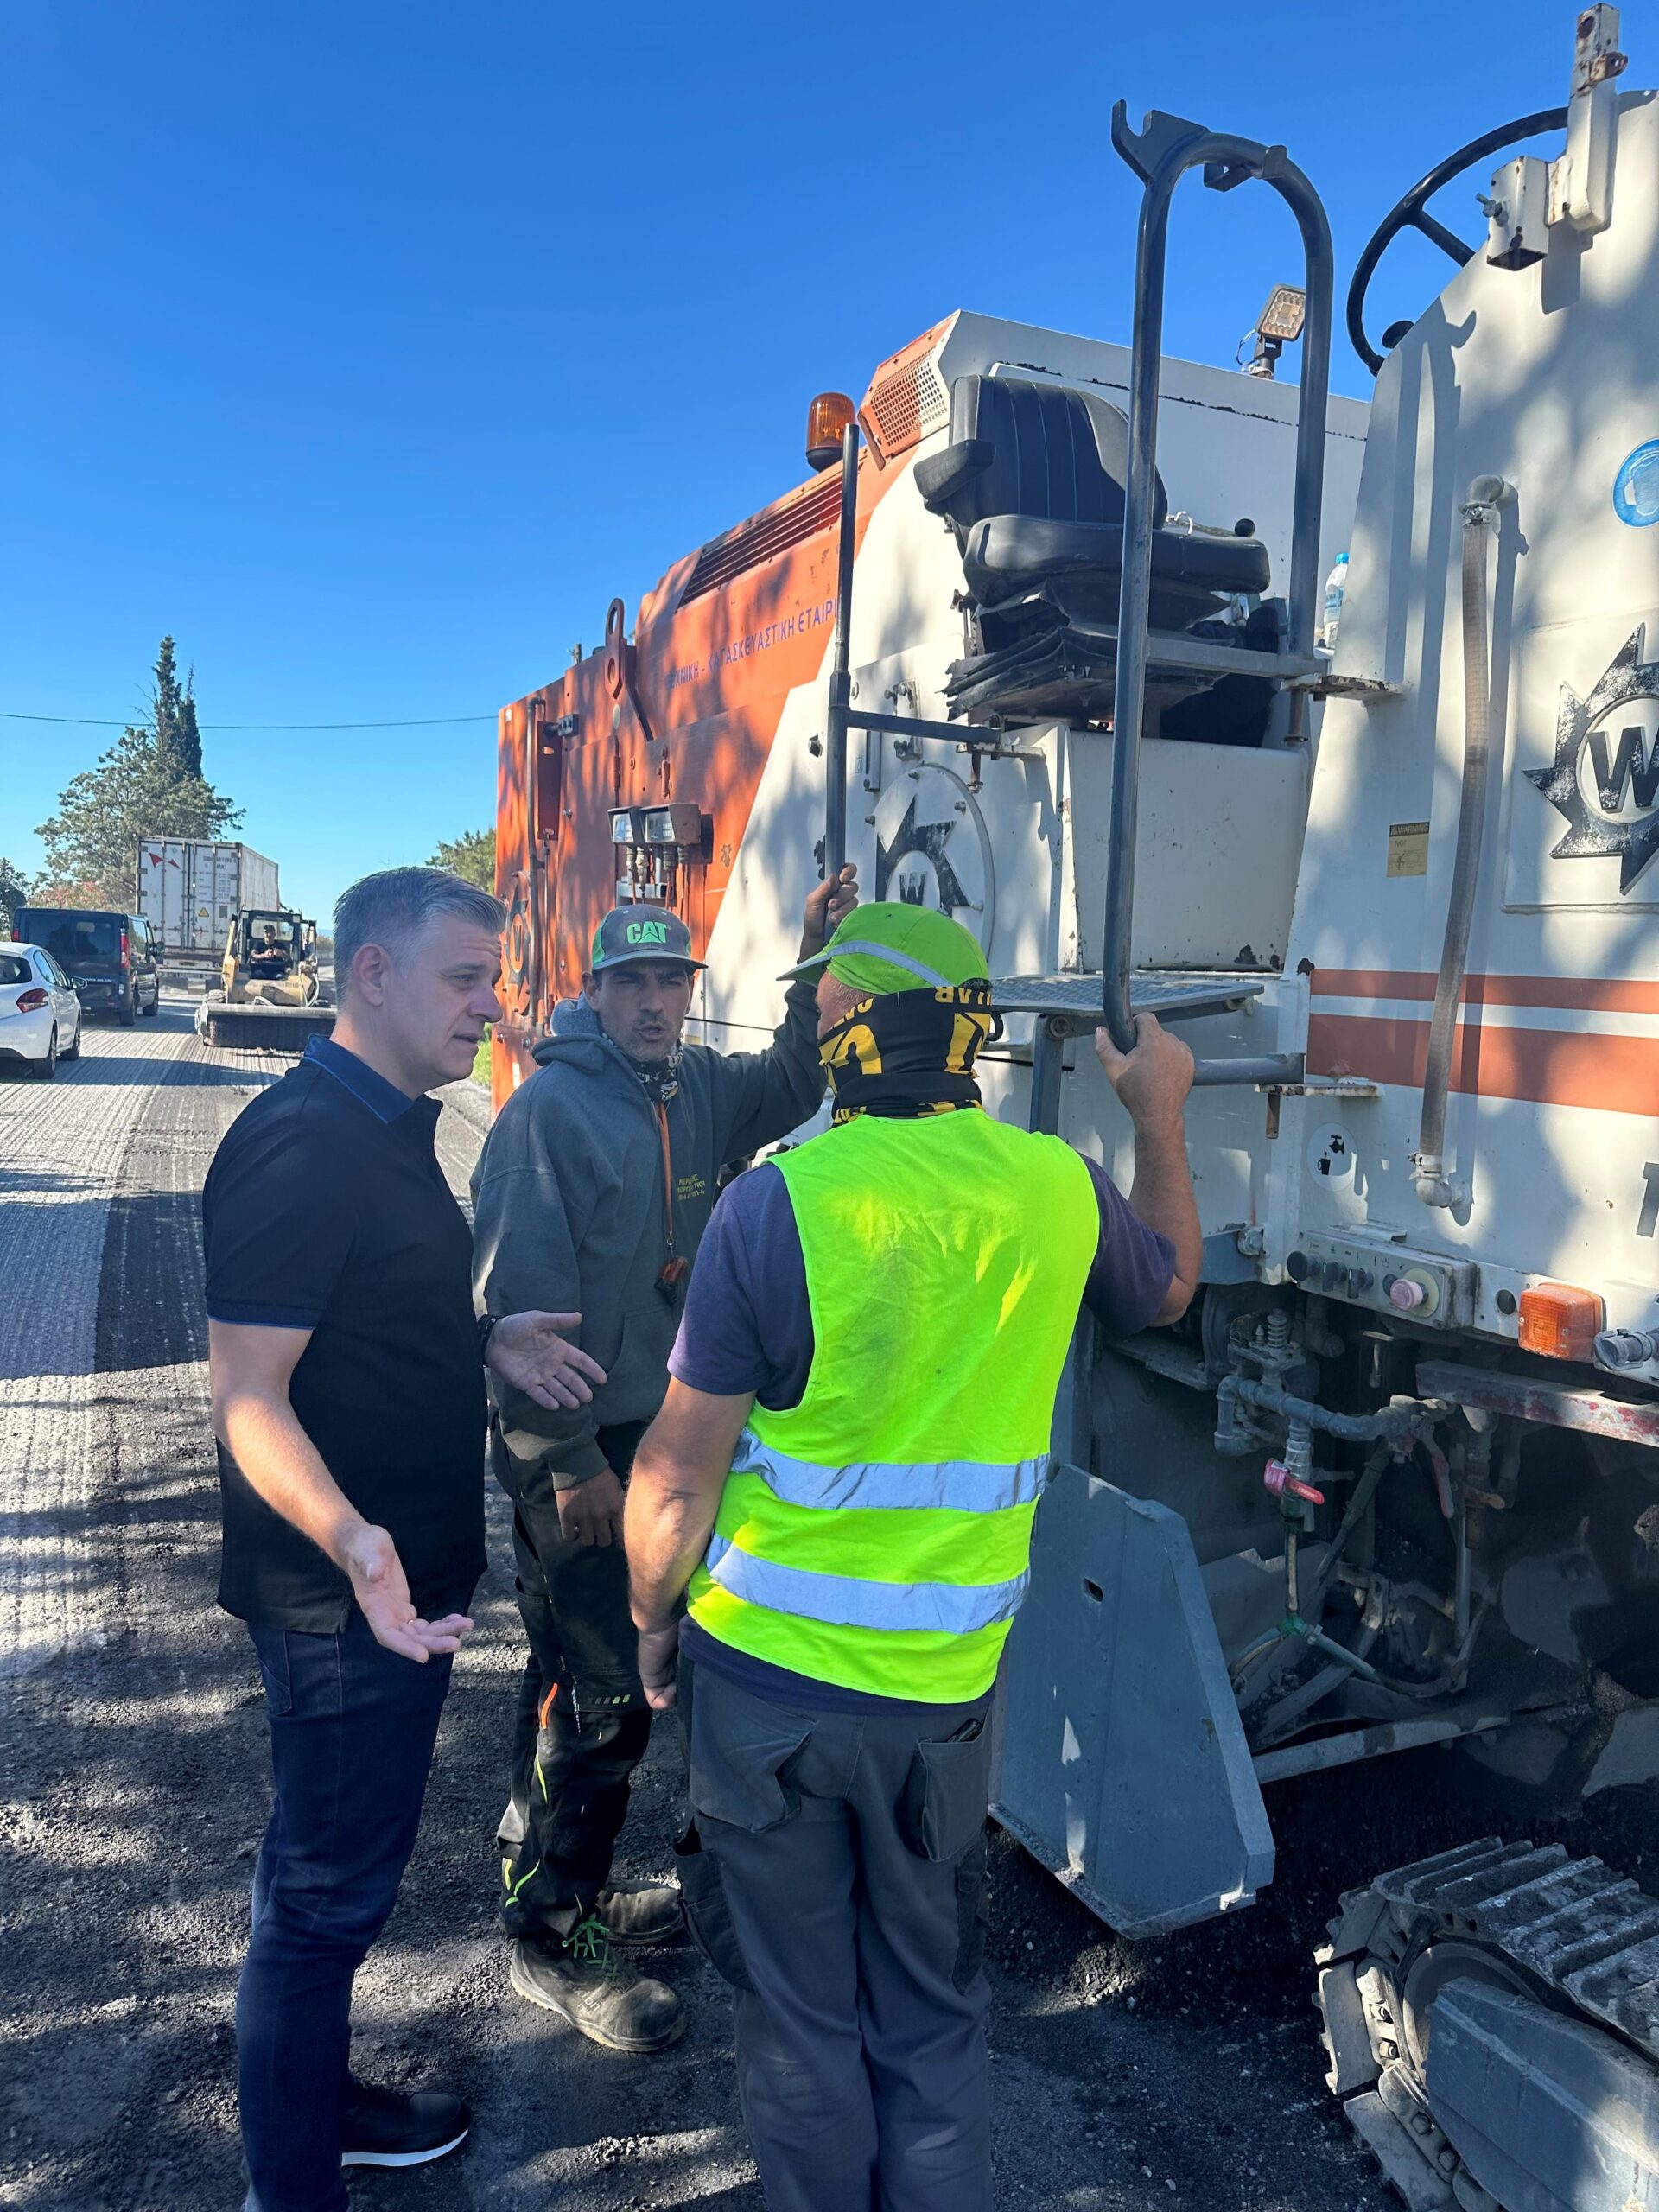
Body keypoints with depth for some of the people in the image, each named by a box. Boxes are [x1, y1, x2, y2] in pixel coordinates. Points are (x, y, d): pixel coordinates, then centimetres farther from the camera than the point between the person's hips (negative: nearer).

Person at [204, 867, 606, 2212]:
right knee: (327, 1890, 8)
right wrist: (352, 1540, -41)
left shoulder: (387, 1128, 9)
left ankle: (320, 2101, 46)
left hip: (402, 1580, 10)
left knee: (343, 1869, 25)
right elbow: (248, 1394, -27)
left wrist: (486, 1342, 9)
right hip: (347, 1595, -10)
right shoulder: (301, 1146, -24)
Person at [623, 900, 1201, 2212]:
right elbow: (1169, 1286, 17)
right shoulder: (1058, 1190, -7)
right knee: (932, 2012, 23)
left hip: (768, 1673, -2)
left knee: (803, 2013, 19)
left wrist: (652, 1618, 4)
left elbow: (679, 1473, -14)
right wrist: (1162, 1116, 27)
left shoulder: (777, 1202, -18)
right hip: (942, 1685, 3)